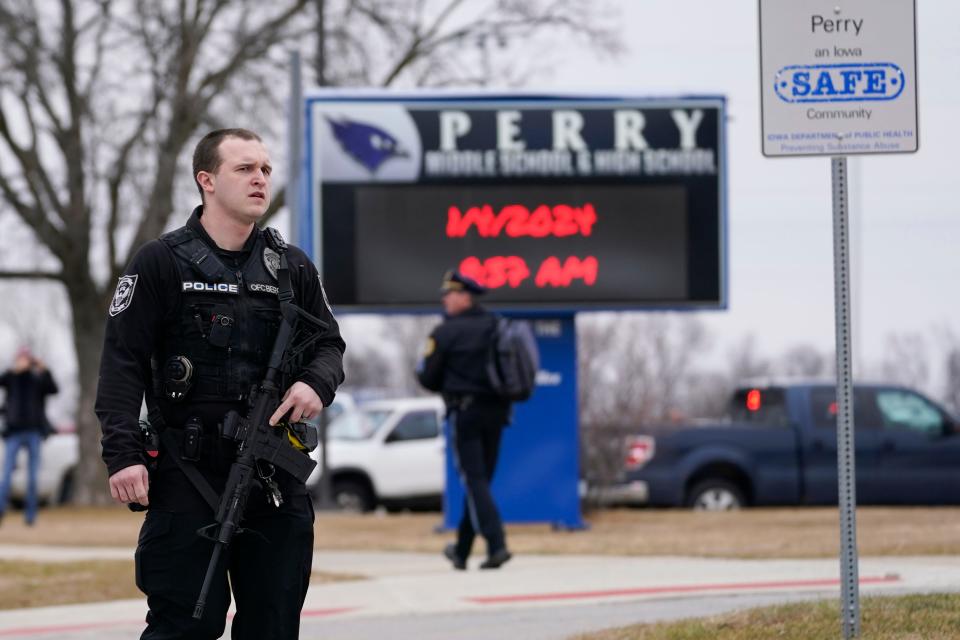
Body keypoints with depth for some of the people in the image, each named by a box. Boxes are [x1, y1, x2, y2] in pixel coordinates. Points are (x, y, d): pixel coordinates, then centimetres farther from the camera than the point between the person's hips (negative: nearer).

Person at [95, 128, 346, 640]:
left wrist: (316, 384, -4)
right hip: (188, 473, -4)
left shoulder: (292, 267, 12)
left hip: (275, 477, 4)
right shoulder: (161, 262, -1)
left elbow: (328, 343, 20)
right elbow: (122, 362, -5)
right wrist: (122, 454, -14)